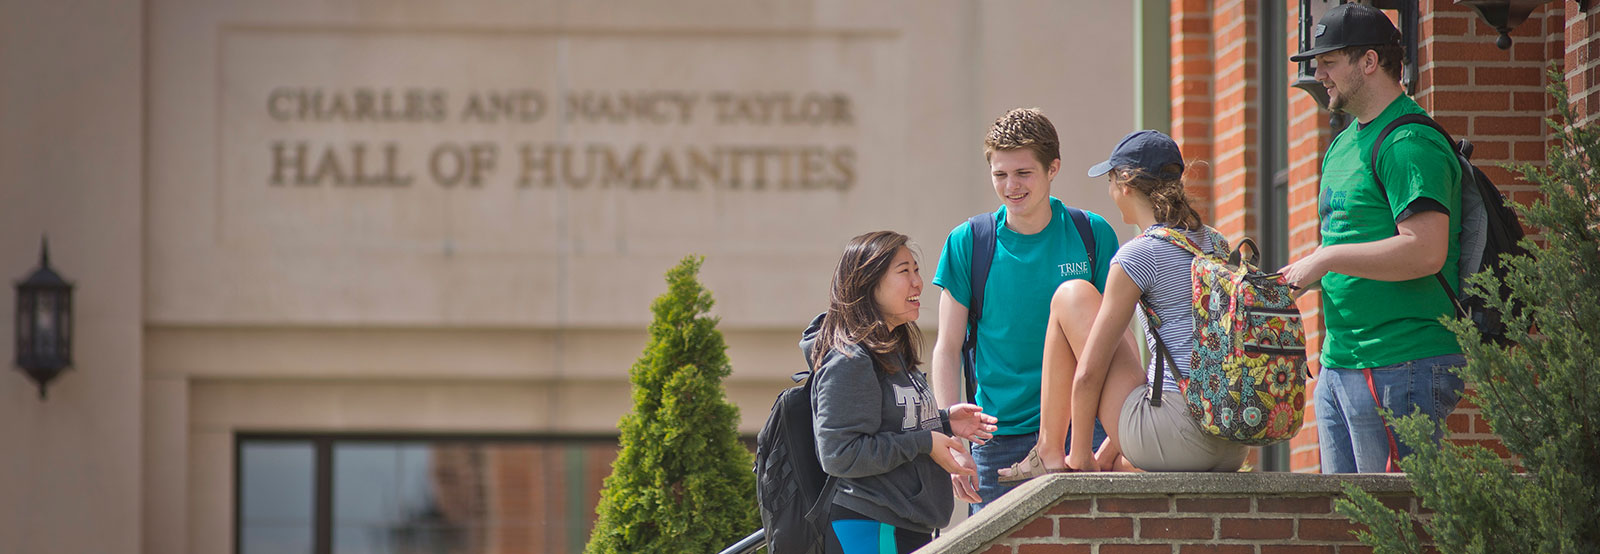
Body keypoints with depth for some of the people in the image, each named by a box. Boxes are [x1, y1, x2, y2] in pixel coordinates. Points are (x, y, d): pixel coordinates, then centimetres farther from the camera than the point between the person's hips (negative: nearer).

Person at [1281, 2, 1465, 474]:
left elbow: (1425, 252, -24)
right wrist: (1297, 276, 11)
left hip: (1401, 367, -10)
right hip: (1340, 363, 10)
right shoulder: (1344, 145, 20)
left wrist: (1325, 259, -17)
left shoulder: (1410, 143, -13)